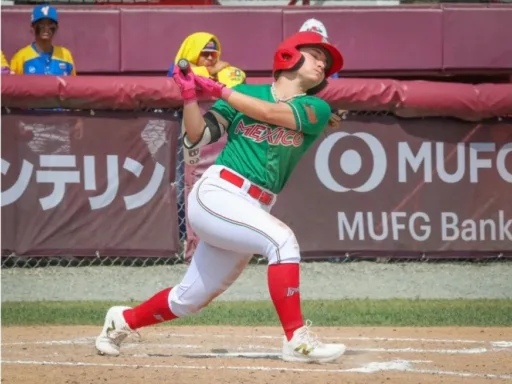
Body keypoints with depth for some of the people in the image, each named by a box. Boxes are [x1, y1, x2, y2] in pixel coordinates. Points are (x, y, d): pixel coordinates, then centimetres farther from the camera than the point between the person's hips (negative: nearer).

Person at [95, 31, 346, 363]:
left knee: (189, 299, 11)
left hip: (251, 211, 4)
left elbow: (270, 113, -11)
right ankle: (297, 340, -29)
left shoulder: (317, 109, 6)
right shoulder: (245, 92, 7)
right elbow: (198, 137, 2)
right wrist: (189, 93, -11)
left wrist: (217, 89, -8)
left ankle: (123, 320, 35)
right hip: (215, 195, -4)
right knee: (281, 239, -28)